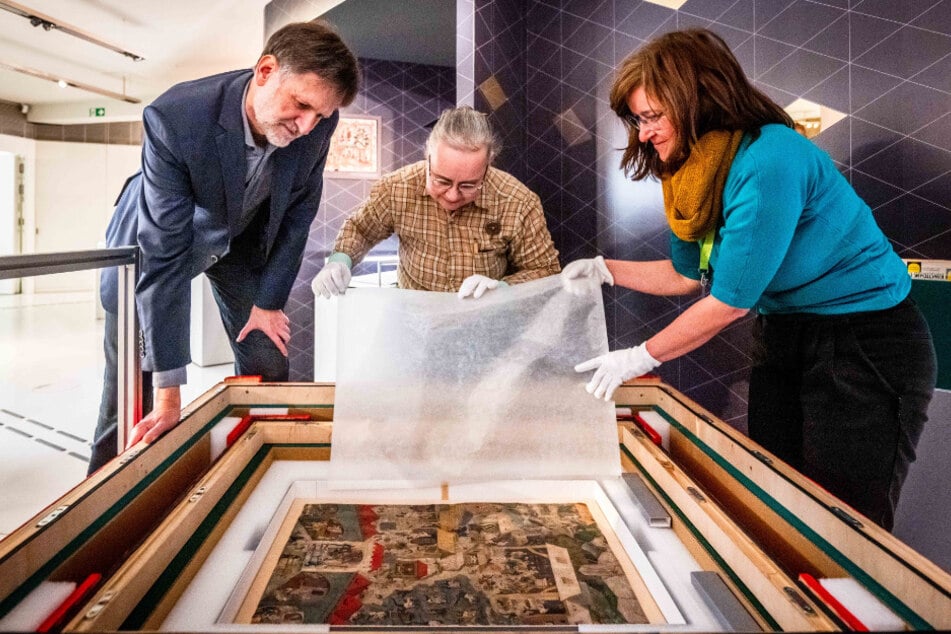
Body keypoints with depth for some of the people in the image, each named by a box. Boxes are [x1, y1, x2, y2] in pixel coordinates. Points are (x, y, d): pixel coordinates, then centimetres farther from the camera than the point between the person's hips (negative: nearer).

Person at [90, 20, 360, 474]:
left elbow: (298, 211, -8)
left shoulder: (316, 124, -25)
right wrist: (169, 394, -33)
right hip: (154, 238, -3)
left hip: (243, 238, 4)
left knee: (269, 367, 2)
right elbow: (164, 257, -35)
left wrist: (270, 300, -5)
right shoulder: (175, 119, -37)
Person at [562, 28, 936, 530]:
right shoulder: (693, 173, 0)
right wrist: (606, 270, 6)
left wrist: (639, 358, -14)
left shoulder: (768, 159, -26)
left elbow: (731, 300, -24)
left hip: (865, 349, -8)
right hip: (784, 339, 8)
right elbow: (687, 274, 15)